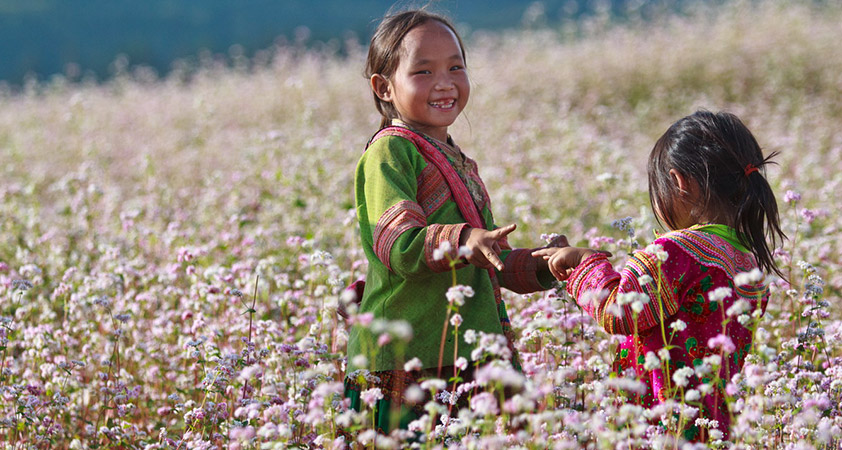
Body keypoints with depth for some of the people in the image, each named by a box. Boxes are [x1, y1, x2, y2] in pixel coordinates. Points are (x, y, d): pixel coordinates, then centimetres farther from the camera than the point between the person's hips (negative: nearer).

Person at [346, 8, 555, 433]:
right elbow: (397, 244, -21)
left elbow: (489, 262, 29)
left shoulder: (459, 163, 22)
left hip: (465, 363, 8)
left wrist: (539, 265, 11)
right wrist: (462, 240, -37)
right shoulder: (389, 152, -6)